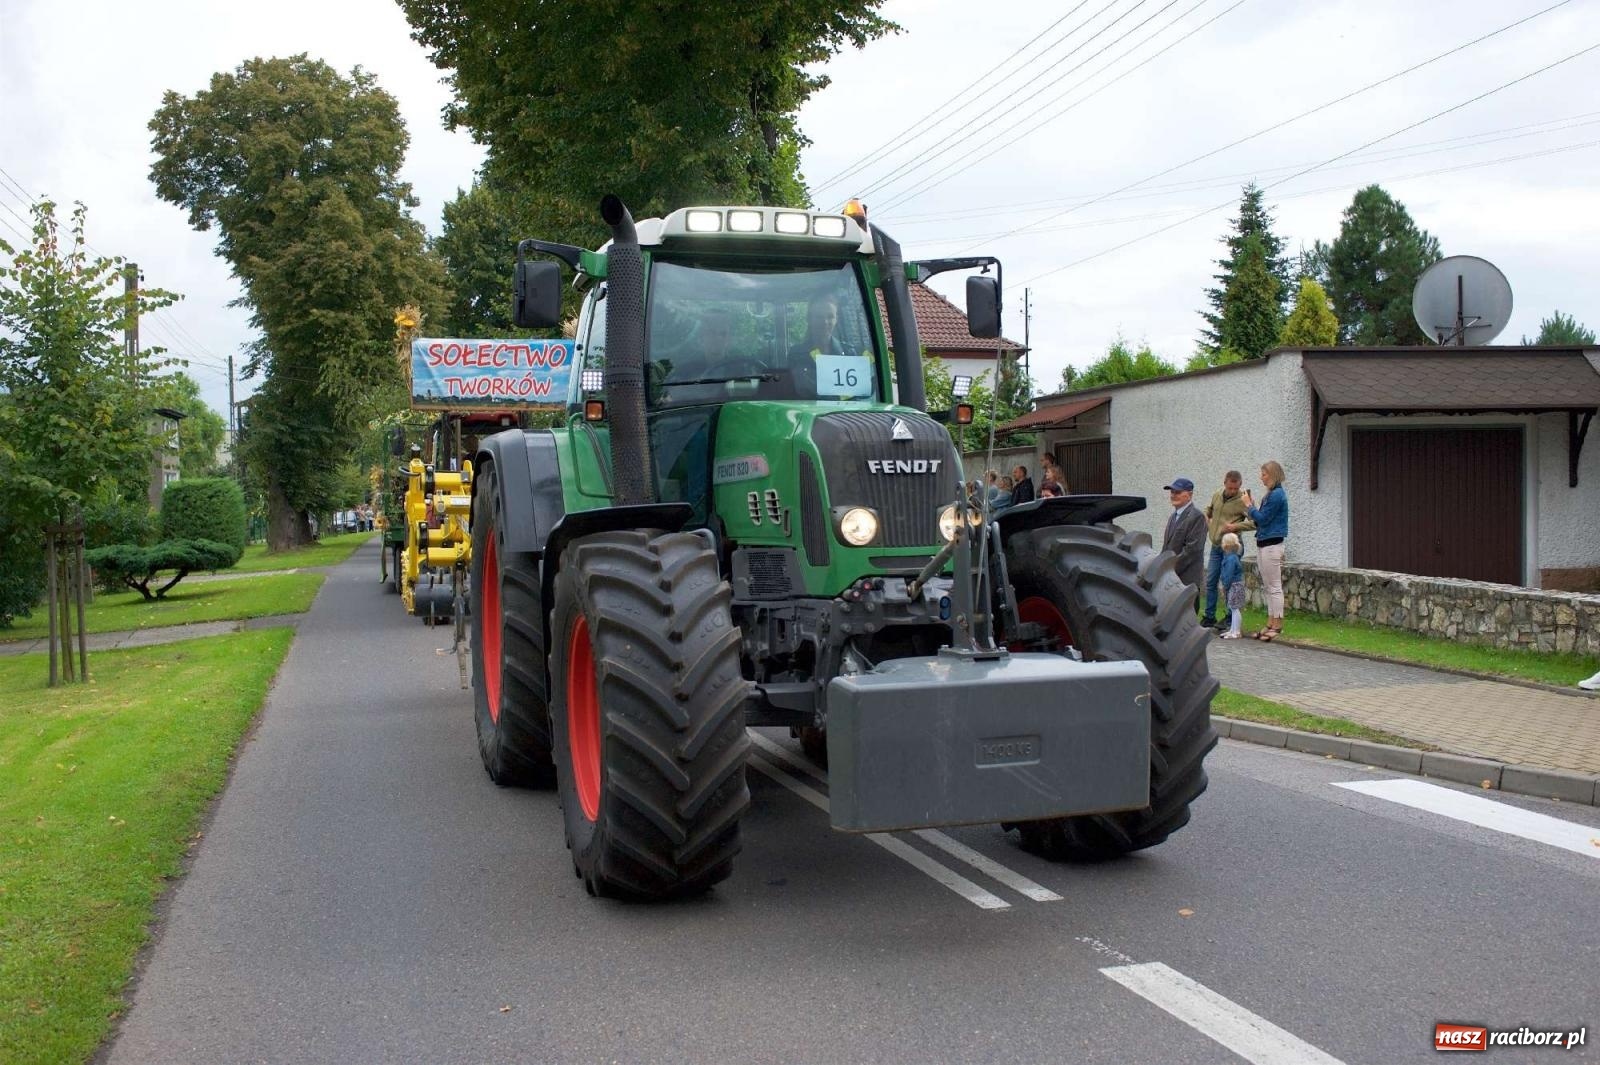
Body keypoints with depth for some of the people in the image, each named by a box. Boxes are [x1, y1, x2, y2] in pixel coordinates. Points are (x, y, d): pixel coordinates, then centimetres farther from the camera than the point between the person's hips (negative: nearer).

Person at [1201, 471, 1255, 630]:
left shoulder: (1243, 500, -13)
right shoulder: (1217, 495, 7)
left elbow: (1255, 522, -19)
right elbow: (1208, 511, 26)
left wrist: (1236, 526, -25)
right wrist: (1207, 524, 9)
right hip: (1216, 545, 6)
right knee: (1210, 582, 8)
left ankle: (1229, 617, 9)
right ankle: (1209, 617, 17)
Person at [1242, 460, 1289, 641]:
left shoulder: (1277, 495, -15)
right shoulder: (1271, 494, 14)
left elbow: (1262, 519, -16)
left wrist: (1249, 505, -5)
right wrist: (1251, 506, 7)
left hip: (1271, 545, -10)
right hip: (1263, 544, 10)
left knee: (1274, 587, -5)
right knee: (1269, 587, 13)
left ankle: (1277, 626, -1)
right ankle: (1271, 624, 18)